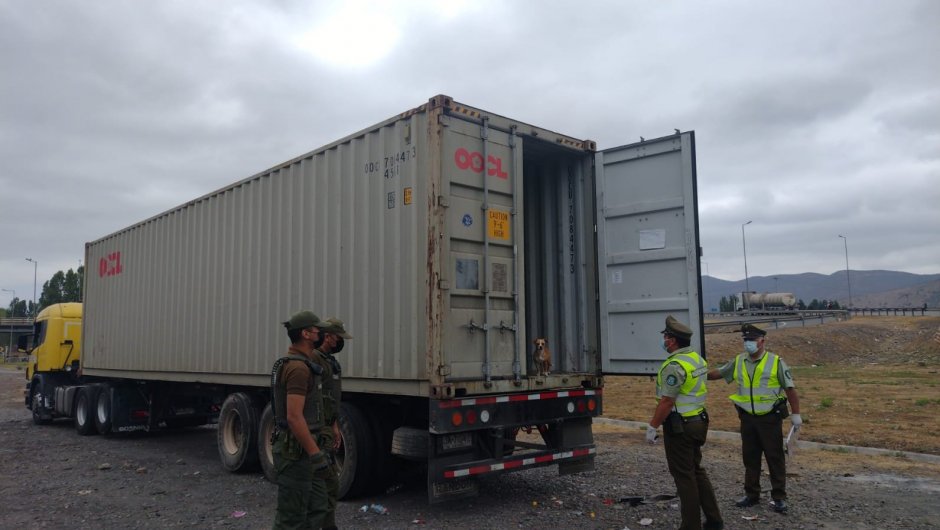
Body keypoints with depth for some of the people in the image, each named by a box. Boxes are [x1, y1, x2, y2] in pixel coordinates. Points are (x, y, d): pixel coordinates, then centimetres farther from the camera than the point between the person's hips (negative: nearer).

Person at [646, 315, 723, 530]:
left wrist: (652, 426, -15)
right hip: (698, 421, 9)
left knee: (684, 476, 1)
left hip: (679, 426, -9)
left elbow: (666, 402, -22)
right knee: (696, 470, 19)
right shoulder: (697, 357, 8)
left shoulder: (675, 365, -21)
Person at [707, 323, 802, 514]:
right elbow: (717, 373, 14)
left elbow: (790, 389, -5)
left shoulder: (776, 362, -8)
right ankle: (751, 494, 24)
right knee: (750, 457, 12)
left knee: (775, 458, 2)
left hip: (770, 418, -4)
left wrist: (796, 414, -7)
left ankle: (779, 497, 13)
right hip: (748, 418, 4)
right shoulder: (738, 362, 4)